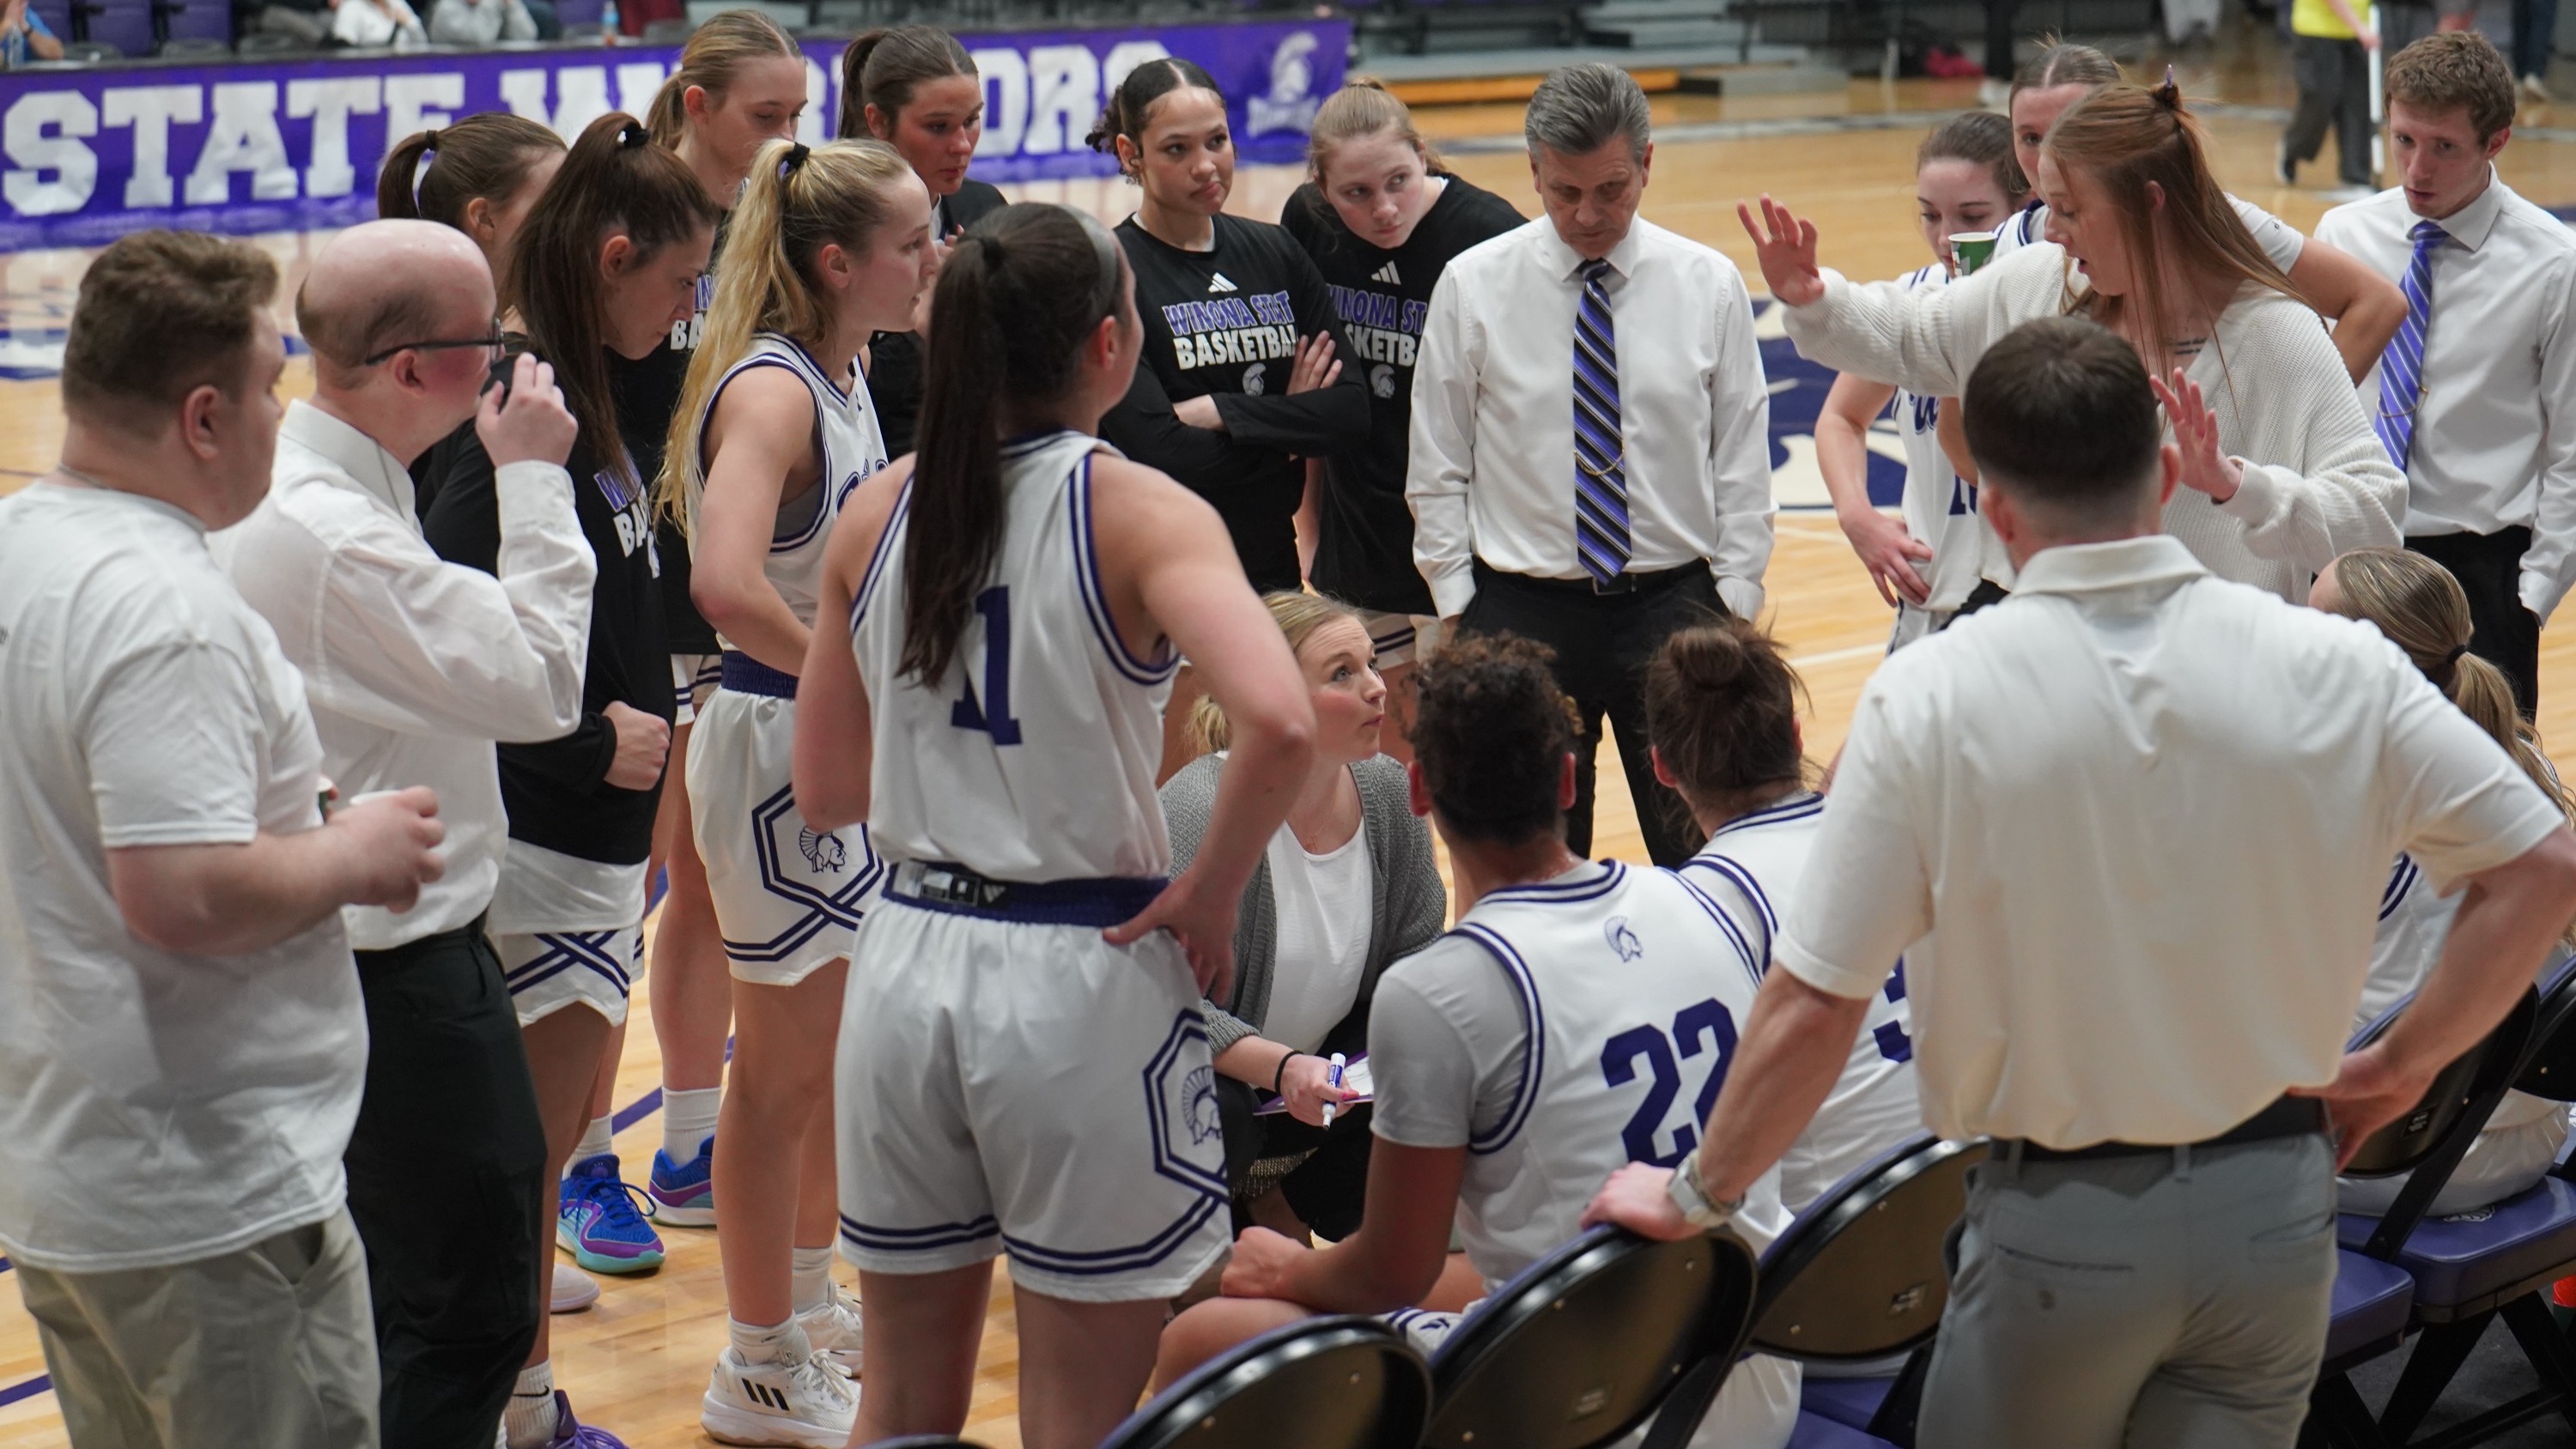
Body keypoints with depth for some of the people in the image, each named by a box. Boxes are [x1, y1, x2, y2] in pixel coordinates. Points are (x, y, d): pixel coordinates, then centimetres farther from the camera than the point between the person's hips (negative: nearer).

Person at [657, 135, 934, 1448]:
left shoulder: (846, 376, 6)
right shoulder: (769, 389, -22)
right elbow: (726, 584, -38)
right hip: (777, 745, -9)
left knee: (838, 1044, 22)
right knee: (783, 1067, 4)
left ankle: (808, 1301, 40)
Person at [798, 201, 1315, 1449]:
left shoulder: (877, 514, 3)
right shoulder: (1140, 514, -11)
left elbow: (825, 790, 8)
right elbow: (1278, 722, -28)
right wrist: (1209, 894, -13)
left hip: (909, 960, 5)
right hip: (1082, 971, -5)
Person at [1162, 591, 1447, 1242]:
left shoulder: (1388, 792, -6)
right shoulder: (1199, 809, -24)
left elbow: (1418, 957, 2)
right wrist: (1281, 1067, -41)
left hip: (1324, 1069, 6)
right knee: (1207, 1114, -38)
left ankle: (1290, 1205, 8)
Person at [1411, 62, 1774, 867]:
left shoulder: (1709, 285, 1)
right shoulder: (1473, 287, -1)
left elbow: (1742, 464, 5)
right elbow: (1437, 469, 4)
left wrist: (1734, 610, 0)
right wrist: (1458, 615, 0)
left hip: (1673, 604, 0)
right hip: (1522, 611, 0)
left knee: (1701, 856, 0)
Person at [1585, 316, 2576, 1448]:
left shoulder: (1929, 698, -15)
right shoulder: (2337, 668, -8)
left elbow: (1811, 1007, -14)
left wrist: (1696, 1196, 0)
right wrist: (2398, 1070, 10)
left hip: (2062, 1223, -2)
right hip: (2277, 1201, 3)